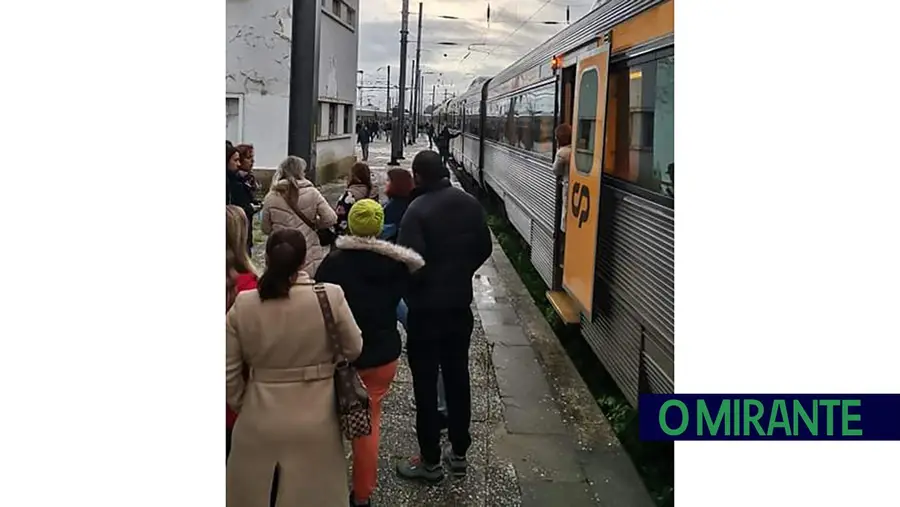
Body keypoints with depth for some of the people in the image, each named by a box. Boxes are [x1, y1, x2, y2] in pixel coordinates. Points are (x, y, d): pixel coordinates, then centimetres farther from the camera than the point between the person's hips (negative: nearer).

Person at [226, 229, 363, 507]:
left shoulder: (243, 304, -10)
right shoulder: (331, 296, -14)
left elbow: (228, 371, -3)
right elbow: (353, 349, -1)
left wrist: (241, 405, 13)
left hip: (260, 420, 1)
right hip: (316, 421, -1)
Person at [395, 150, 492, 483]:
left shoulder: (418, 210, -20)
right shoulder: (470, 203, 0)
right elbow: (484, 248, 8)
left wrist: (406, 290, -5)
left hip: (426, 308, -6)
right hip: (460, 304, 6)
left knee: (426, 383, 4)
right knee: (458, 377, 16)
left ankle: (430, 460, 13)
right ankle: (459, 452, 26)